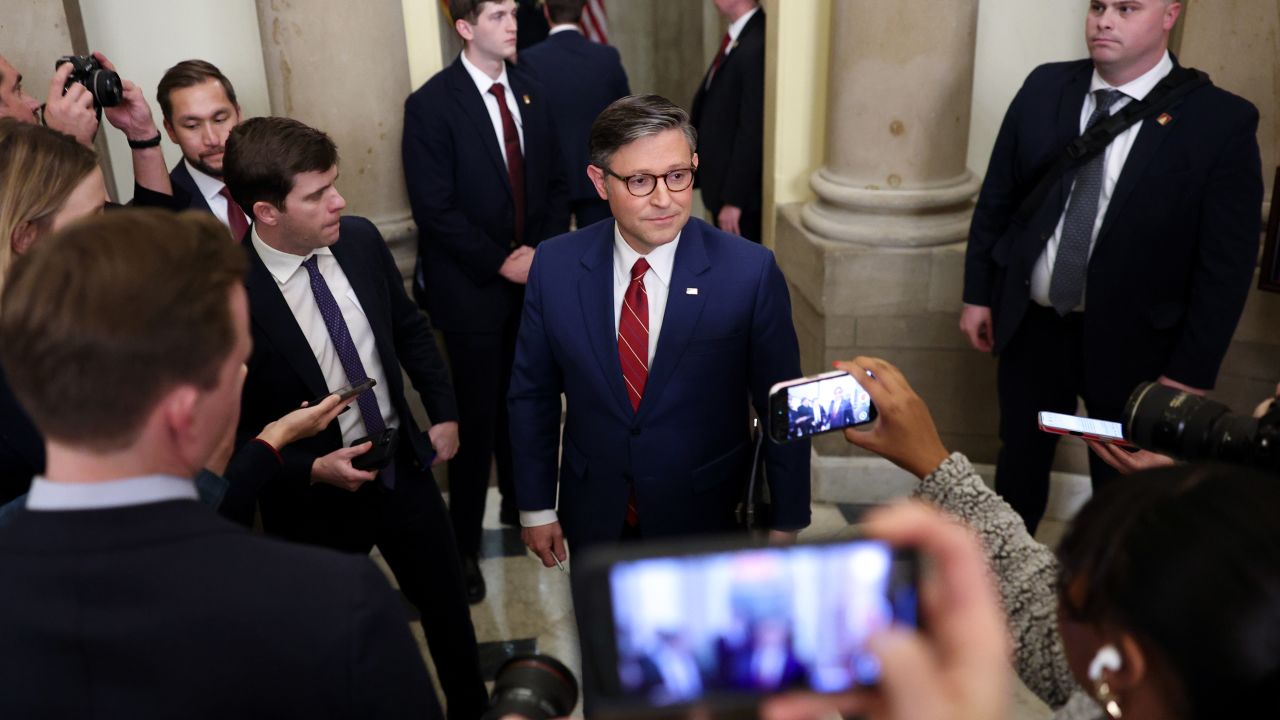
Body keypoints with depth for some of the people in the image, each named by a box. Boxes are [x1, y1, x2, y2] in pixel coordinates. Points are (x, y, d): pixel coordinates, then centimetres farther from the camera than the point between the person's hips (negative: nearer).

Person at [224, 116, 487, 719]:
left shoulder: (360, 241, -9)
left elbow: (410, 328, 7)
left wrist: (444, 413, 5)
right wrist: (311, 470, -23)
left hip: (404, 464, 5)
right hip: (316, 496, -5)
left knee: (447, 604, 23)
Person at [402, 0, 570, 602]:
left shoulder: (532, 94, 7)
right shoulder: (431, 104, -11)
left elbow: (555, 183, 11)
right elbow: (434, 209, -15)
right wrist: (501, 263, -14)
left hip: (533, 276, 5)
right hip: (472, 286, -5)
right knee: (477, 415, 2)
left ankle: (520, 501, 34)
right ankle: (465, 541, 18)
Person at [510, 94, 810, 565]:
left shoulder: (750, 273, -18)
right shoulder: (555, 266, -11)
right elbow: (533, 394, 0)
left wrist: (787, 523, -2)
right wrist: (536, 506, 4)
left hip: (706, 521, -2)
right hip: (593, 519, 2)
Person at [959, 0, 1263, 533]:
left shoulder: (1222, 120, -13)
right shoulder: (1045, 88, -3)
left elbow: (1226, 263, -11)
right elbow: (996, 198, 6)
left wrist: (1190, 371, -12)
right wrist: (978, 293, 6)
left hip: (1132, 342, -3)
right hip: (1030, 326, 3)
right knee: (1019, 462, 21)